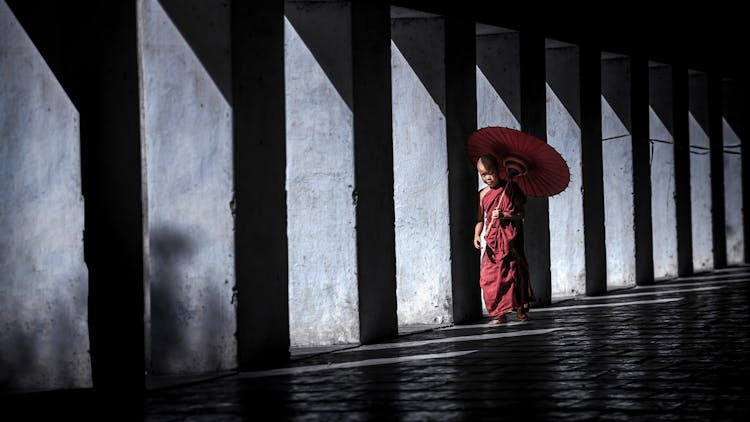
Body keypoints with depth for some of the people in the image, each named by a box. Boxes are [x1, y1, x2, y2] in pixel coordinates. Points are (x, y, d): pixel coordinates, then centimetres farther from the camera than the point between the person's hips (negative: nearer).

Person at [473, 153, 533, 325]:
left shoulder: (510, 188, 1)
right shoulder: (483, 194, 10)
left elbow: (520, 213, 0)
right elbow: (480, 219, 9)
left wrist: (504, 215, -17)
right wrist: (477, 235, -8)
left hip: (510, 238, -3)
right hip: (492, 240, 3)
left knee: (513, 271, -2)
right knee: (489, 275, -6)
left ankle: (520, 308, 11)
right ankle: (498, 313, 0)